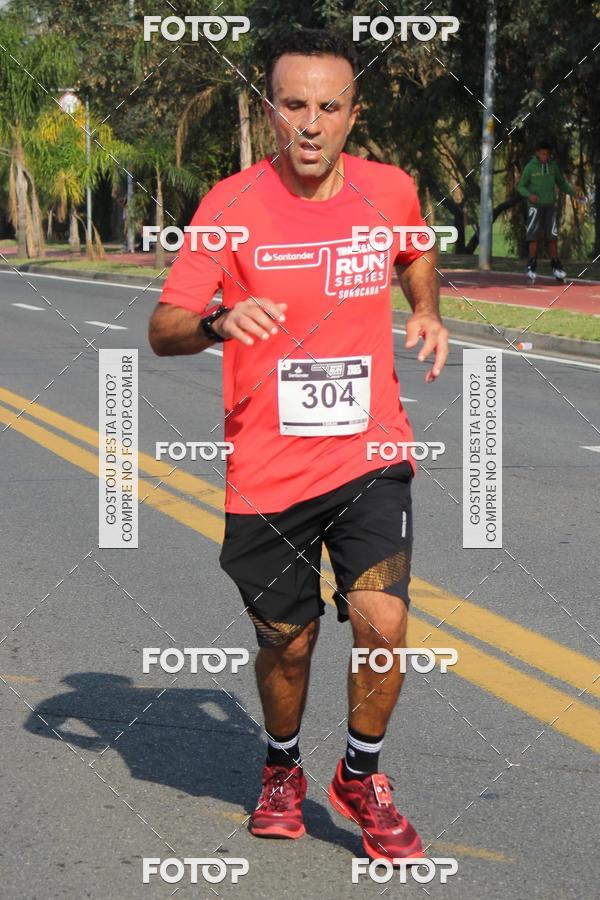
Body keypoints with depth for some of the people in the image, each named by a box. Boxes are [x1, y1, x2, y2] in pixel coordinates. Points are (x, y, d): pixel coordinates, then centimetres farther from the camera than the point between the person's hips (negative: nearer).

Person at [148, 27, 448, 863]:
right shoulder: (232, 205, -10)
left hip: (370, 456, 1)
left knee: (383, 622, -14)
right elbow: (163, 330, -11)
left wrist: (427, 312, 6)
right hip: (268, 470, -1)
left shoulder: (391, 191, 0)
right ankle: (283, 771, 42)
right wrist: (221, 320, -31)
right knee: (287, 643, 11)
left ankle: (361, 777, 14)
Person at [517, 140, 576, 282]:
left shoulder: (553, 165, 2)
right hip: (535, 206, -3)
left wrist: (574, 193, -4)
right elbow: (521, 187, -2)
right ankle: (532, 268, -5)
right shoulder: (530, 167, -8)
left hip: (550, 206, 3)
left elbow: (561, 183, 12)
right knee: (534, 236, -10)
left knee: (552, 237, -1)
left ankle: (556, 267, 7)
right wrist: (530, 195, -24)